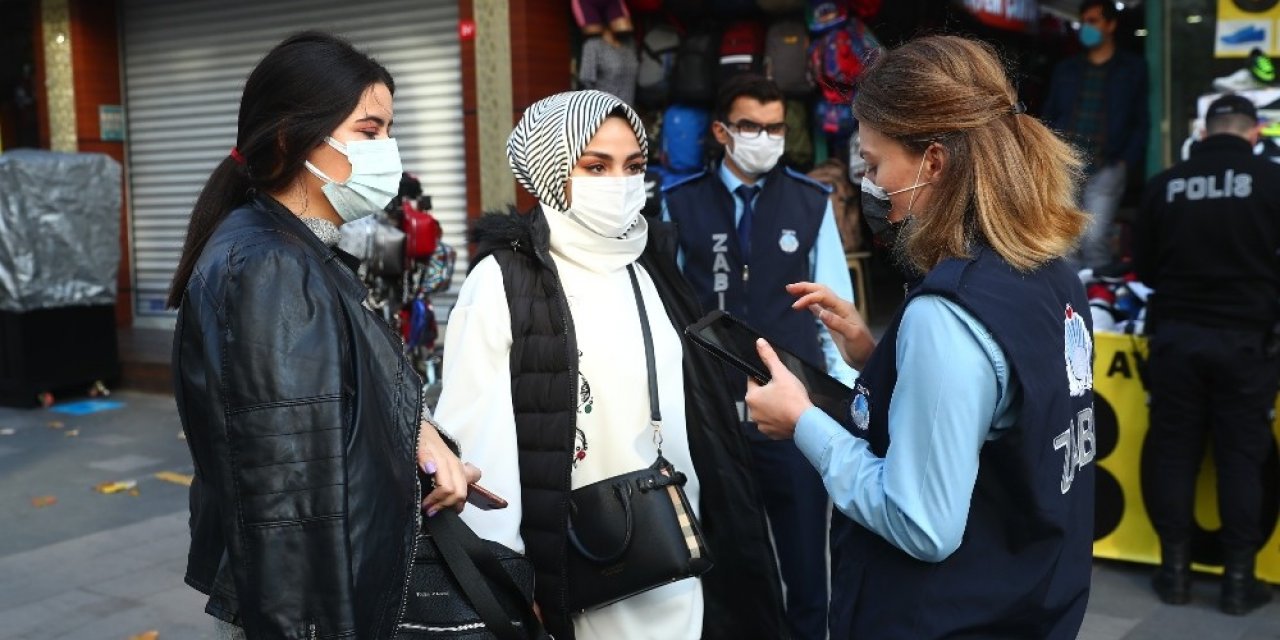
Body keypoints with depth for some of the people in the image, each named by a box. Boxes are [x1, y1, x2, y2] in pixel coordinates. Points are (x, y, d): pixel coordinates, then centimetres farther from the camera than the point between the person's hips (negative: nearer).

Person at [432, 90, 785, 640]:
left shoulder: (652, 268, 8)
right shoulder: (503, 280, -10)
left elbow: (703, 419, 11)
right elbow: (476, 439, -14)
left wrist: (727, 545, 11)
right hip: (573, 588, -5)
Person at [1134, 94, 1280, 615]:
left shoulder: (1165, 184, 1)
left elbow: (1143, 268, 9)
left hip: (1176, 333, 2)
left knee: (1173, 450, 10)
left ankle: (1175, 570, 15)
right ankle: (1238, 579, 11)